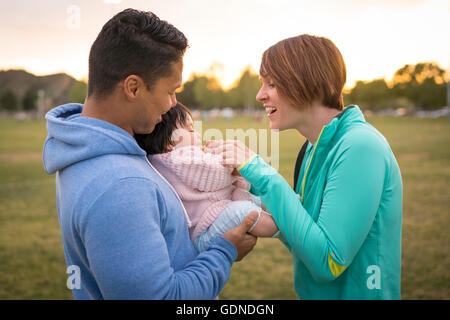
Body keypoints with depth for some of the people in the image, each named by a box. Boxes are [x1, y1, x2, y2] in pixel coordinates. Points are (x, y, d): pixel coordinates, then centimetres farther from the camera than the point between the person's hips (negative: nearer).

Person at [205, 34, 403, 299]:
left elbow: (328, 263, -27)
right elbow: (301, 244, 5)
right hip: (311, 292, 8)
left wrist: (264, 176, -25)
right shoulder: (317, 147, 3)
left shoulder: (360, 146, -23)